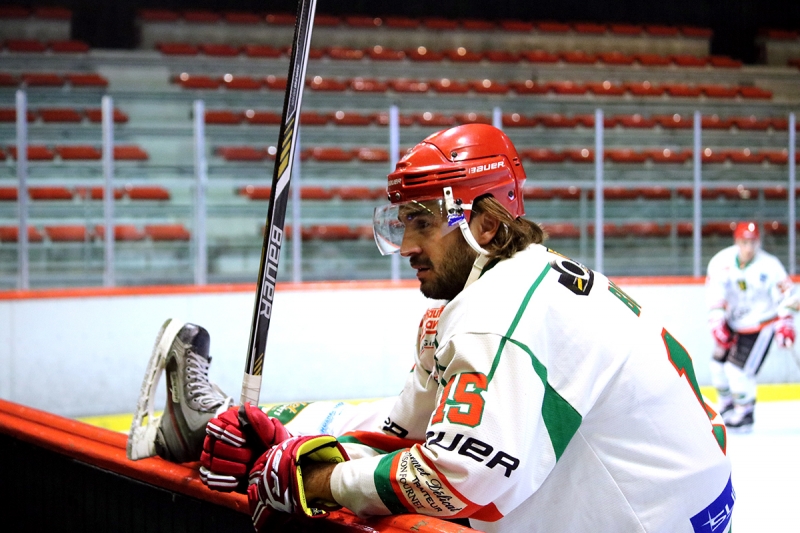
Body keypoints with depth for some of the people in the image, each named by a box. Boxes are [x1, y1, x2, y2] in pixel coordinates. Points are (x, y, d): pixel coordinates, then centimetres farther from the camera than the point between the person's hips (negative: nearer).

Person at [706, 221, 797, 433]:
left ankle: (744, 412, 7)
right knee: (719, 361, 9)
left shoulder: (770, 266, -20)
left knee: (738, 368, -14)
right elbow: (715, 294, -12)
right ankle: (725, 406, 34)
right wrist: (717, 322, -19)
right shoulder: (722, 262, -13)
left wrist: (784, 324, -18)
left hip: (761, 324, -5)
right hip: (733, 322, 5)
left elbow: (785, 294, -13)